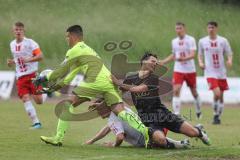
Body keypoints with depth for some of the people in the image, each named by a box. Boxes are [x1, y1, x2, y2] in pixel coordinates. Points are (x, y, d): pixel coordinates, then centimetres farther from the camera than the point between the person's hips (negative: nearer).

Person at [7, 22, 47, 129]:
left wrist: (28, 59, -27)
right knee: (25, 99, -9)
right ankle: (36, 122, -5)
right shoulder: (12, 44, 12)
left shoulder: (30, 43, -8)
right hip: (20, 76, 5)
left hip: (32, 74, -5)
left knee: (38, 100, -8)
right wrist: (12, 62, 6)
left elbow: (40, 56, -14)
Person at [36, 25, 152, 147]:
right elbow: (71, 74, 40)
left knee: (69, 104, 3)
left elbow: (62, 71, 10)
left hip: (95, 81, -8)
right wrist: (56, 86, 38)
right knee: (120, 111, -4)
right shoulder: (87, 49, 35)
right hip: (109, 81, 8)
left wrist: (45, 79, 23)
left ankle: (58, 138, -1)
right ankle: (144, 131, -26)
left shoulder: (74, 51, 9)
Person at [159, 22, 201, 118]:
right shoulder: (174, 41, 8)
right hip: (178, 70, 3)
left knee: (194, 92, 11)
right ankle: (176, 114, -17)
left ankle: (198, 111, 34)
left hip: (190, 70, -3)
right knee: (176, 91, -14)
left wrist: (183, 59, -36)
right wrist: (163, 62, 10)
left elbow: (192, 55, -19)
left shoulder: (191, 40, -8)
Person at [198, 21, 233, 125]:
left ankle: (218, 117, 23)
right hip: (210, 72, -2)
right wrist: (200, 62, -3)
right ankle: (215, 115, -3)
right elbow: (200, 54, 16)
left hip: (221, 72, 2)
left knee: (221, 96, 7)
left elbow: (229, 54, 4)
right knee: (217, 94, -20)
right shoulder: (202, 41, 3)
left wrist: (229, 61, -17)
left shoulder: (223, 41, 0)